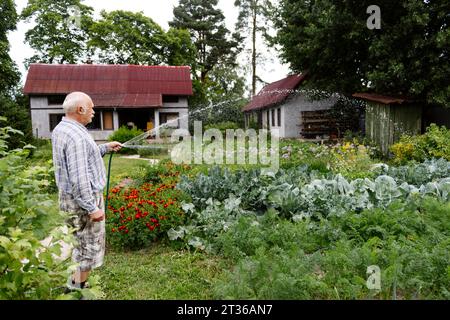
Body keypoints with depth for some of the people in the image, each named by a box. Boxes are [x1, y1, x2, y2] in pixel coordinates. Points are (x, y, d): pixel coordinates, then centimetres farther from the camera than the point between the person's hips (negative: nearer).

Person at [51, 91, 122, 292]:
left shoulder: (60, 129, 7)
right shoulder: (76, 135, -25)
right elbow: (79, 178, -28)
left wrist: (106, 148, 18)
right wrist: (92, 208, -24)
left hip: (68, 197, 10)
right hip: (83, 199, -10)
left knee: (75, 242, 22)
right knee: (89, 246, 5)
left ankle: (71, 285, 36)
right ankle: (78, 289, 18)